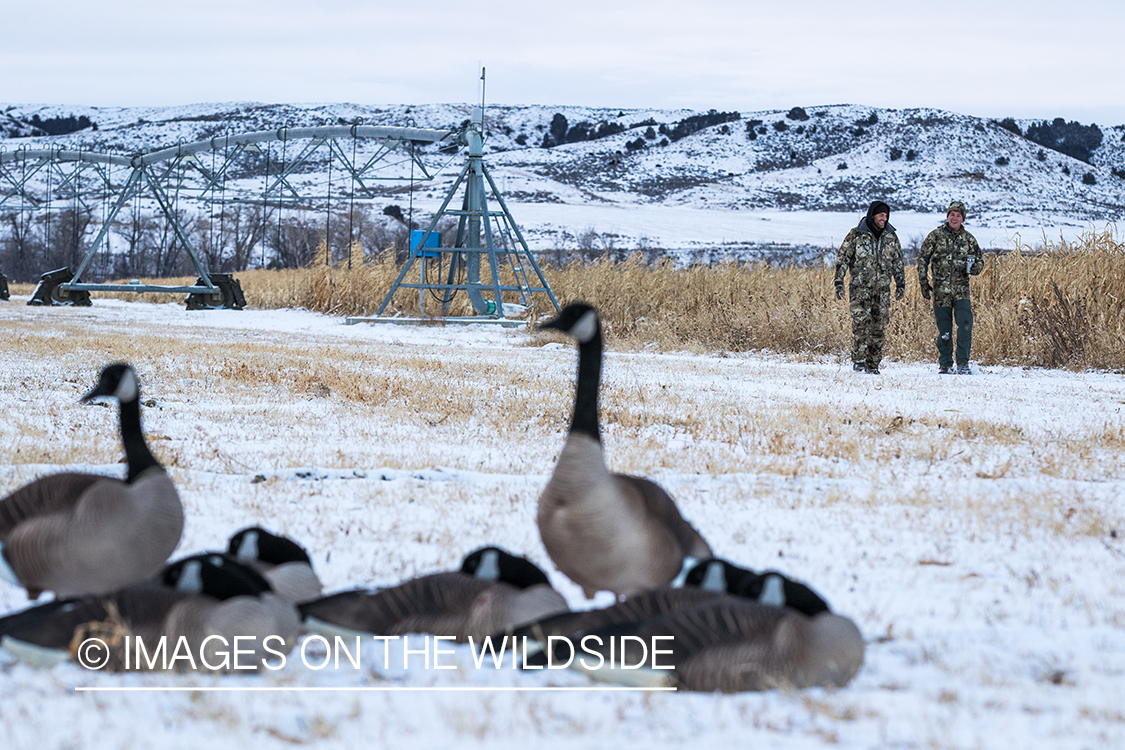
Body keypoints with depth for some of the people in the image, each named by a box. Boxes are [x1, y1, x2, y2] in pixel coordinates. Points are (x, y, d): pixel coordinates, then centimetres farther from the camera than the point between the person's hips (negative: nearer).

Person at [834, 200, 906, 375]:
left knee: (879, 326, 3)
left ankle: (873, 364, 10)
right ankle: (858, 360, -16)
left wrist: (900, 284, 11)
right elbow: (842, 259, 0)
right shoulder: (856, 235, -2)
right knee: (861, 322, -18)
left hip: (882, 289, 4)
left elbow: (898, 262, 17)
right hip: (860, 287, -4)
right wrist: (838, 282, -6)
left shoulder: (891, 236, 9)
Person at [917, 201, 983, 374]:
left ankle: (963, 363, -9)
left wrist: (972, 268, -7)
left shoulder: (969, 239, 8)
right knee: (944, 329, 0)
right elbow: (923, 258, 8)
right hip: (941, 290, -1)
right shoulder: (936, 236, 4)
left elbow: (979, 261, 17)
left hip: (961, 290, 1)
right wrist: (923, 282, 1)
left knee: (965, 324, -15)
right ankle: (945, 364, 15)